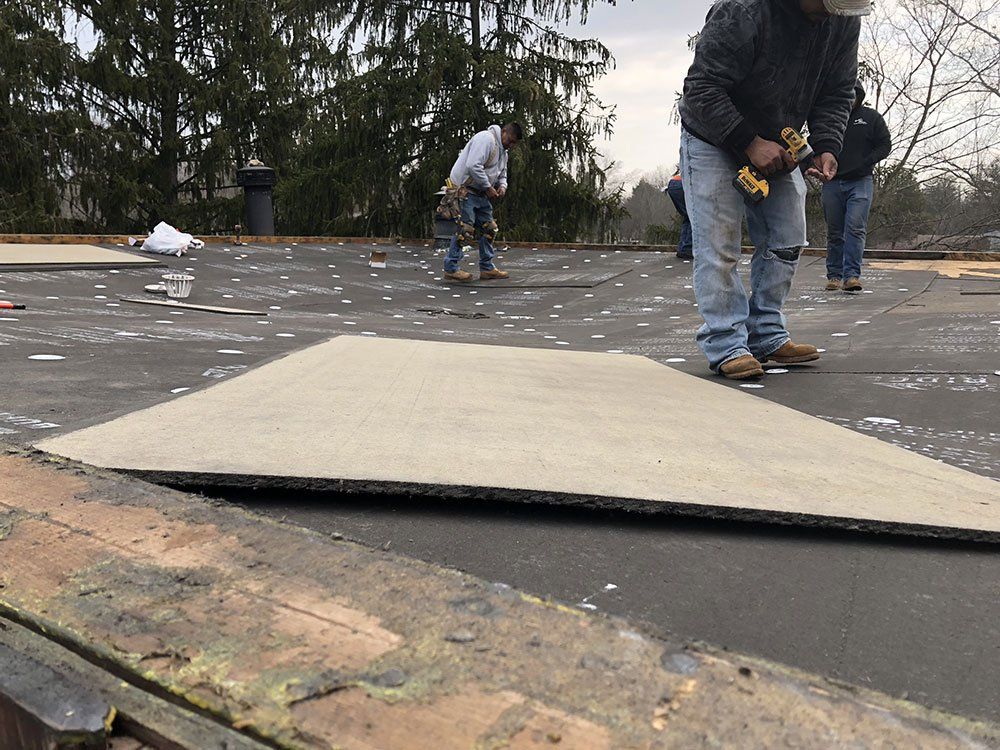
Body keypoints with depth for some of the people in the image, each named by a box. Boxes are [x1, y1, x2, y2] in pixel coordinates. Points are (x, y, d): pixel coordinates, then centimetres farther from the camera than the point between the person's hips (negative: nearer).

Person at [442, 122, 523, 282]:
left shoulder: (503, 151, 18)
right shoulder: (486, 139, -16)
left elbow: (502, 175, 27)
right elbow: (473, 166, -27)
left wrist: (502, 186, 3)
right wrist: (488, 187, -20)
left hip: (481, 194, 10)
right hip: (464, 190, -10)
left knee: (489, 229, 9)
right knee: (465, 230, -12)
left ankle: (487, 268, 17)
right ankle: (451, 268, -4)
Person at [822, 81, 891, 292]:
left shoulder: (871, 117, 6)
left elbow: (885, 145, 6)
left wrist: (864, 164, -8)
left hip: (860, 182, -2)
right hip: (832, 182, 2)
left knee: (856, 228, -13)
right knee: (834, 232, 6)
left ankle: (852, 275, -17)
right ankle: (834, 275, 13)